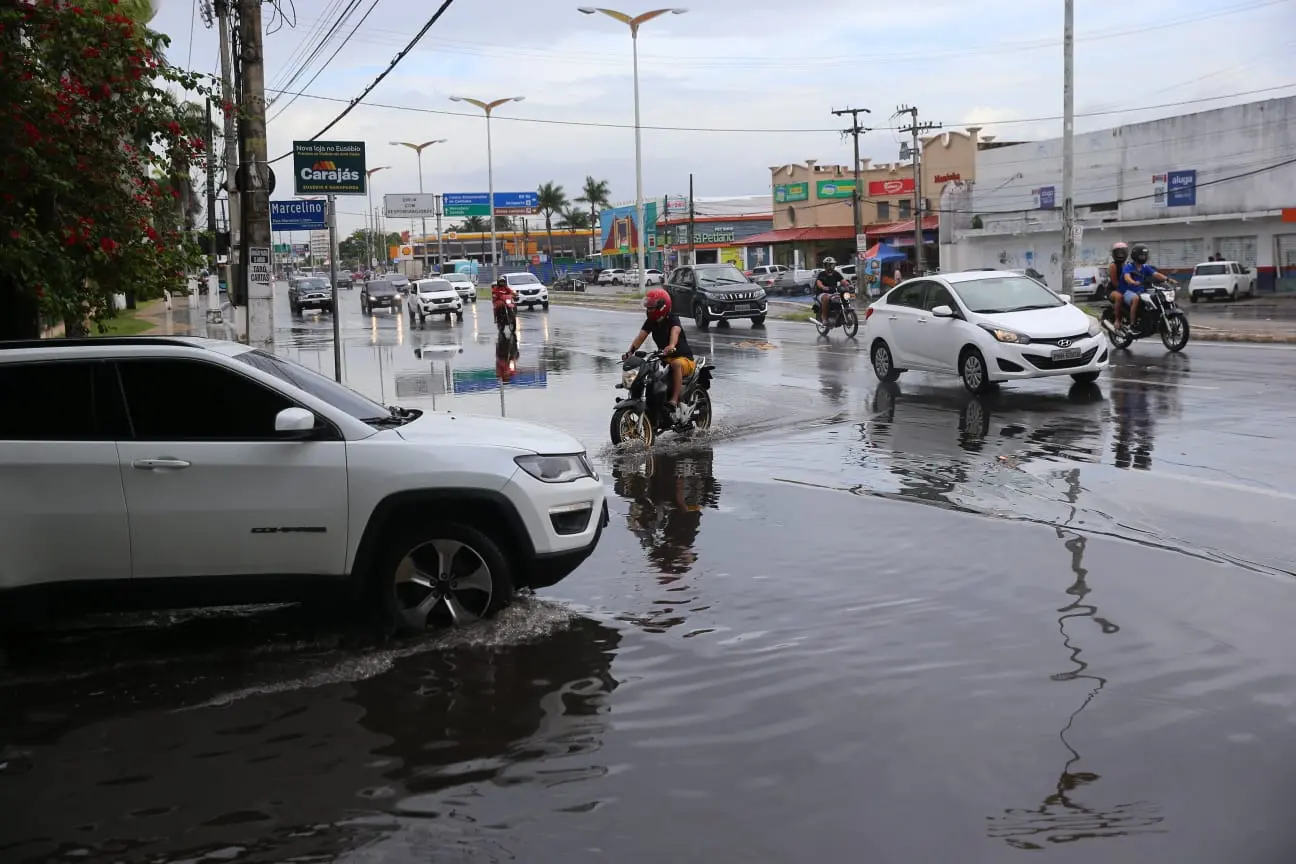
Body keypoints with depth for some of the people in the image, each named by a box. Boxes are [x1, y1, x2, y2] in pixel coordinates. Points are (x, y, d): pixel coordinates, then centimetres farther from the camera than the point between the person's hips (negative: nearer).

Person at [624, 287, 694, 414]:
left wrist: (671, 346, -60)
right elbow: (640, 337, -9)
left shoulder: (672, 318, -15)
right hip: (664, 358, 7)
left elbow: (675, 332, -37)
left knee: (676, 364, -39)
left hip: (684, 358, -7)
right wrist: (630, 352, -28)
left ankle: (674, 400, -43)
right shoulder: (650, 321, 4)